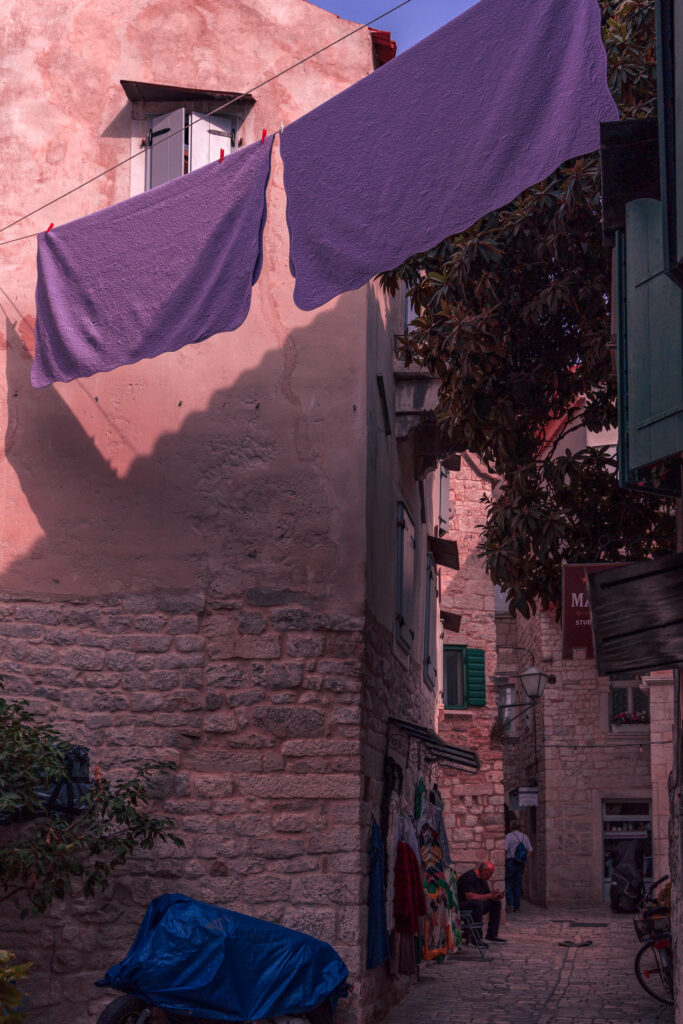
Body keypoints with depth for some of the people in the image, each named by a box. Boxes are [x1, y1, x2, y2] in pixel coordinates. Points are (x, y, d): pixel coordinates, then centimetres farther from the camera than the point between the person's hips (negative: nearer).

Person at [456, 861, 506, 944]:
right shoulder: (469, 877, -20)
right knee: (477, 903, -36)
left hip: (475, 905, 10)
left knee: (496, 903, 2)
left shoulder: (483, 879, 10)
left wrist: (497, 896, -10)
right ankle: (476, 938, -33)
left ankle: (491, 936, 3)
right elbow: (469, 896, -32)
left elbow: (488, 894, 14)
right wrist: (489, 896, -26)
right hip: (460, 906, -10)